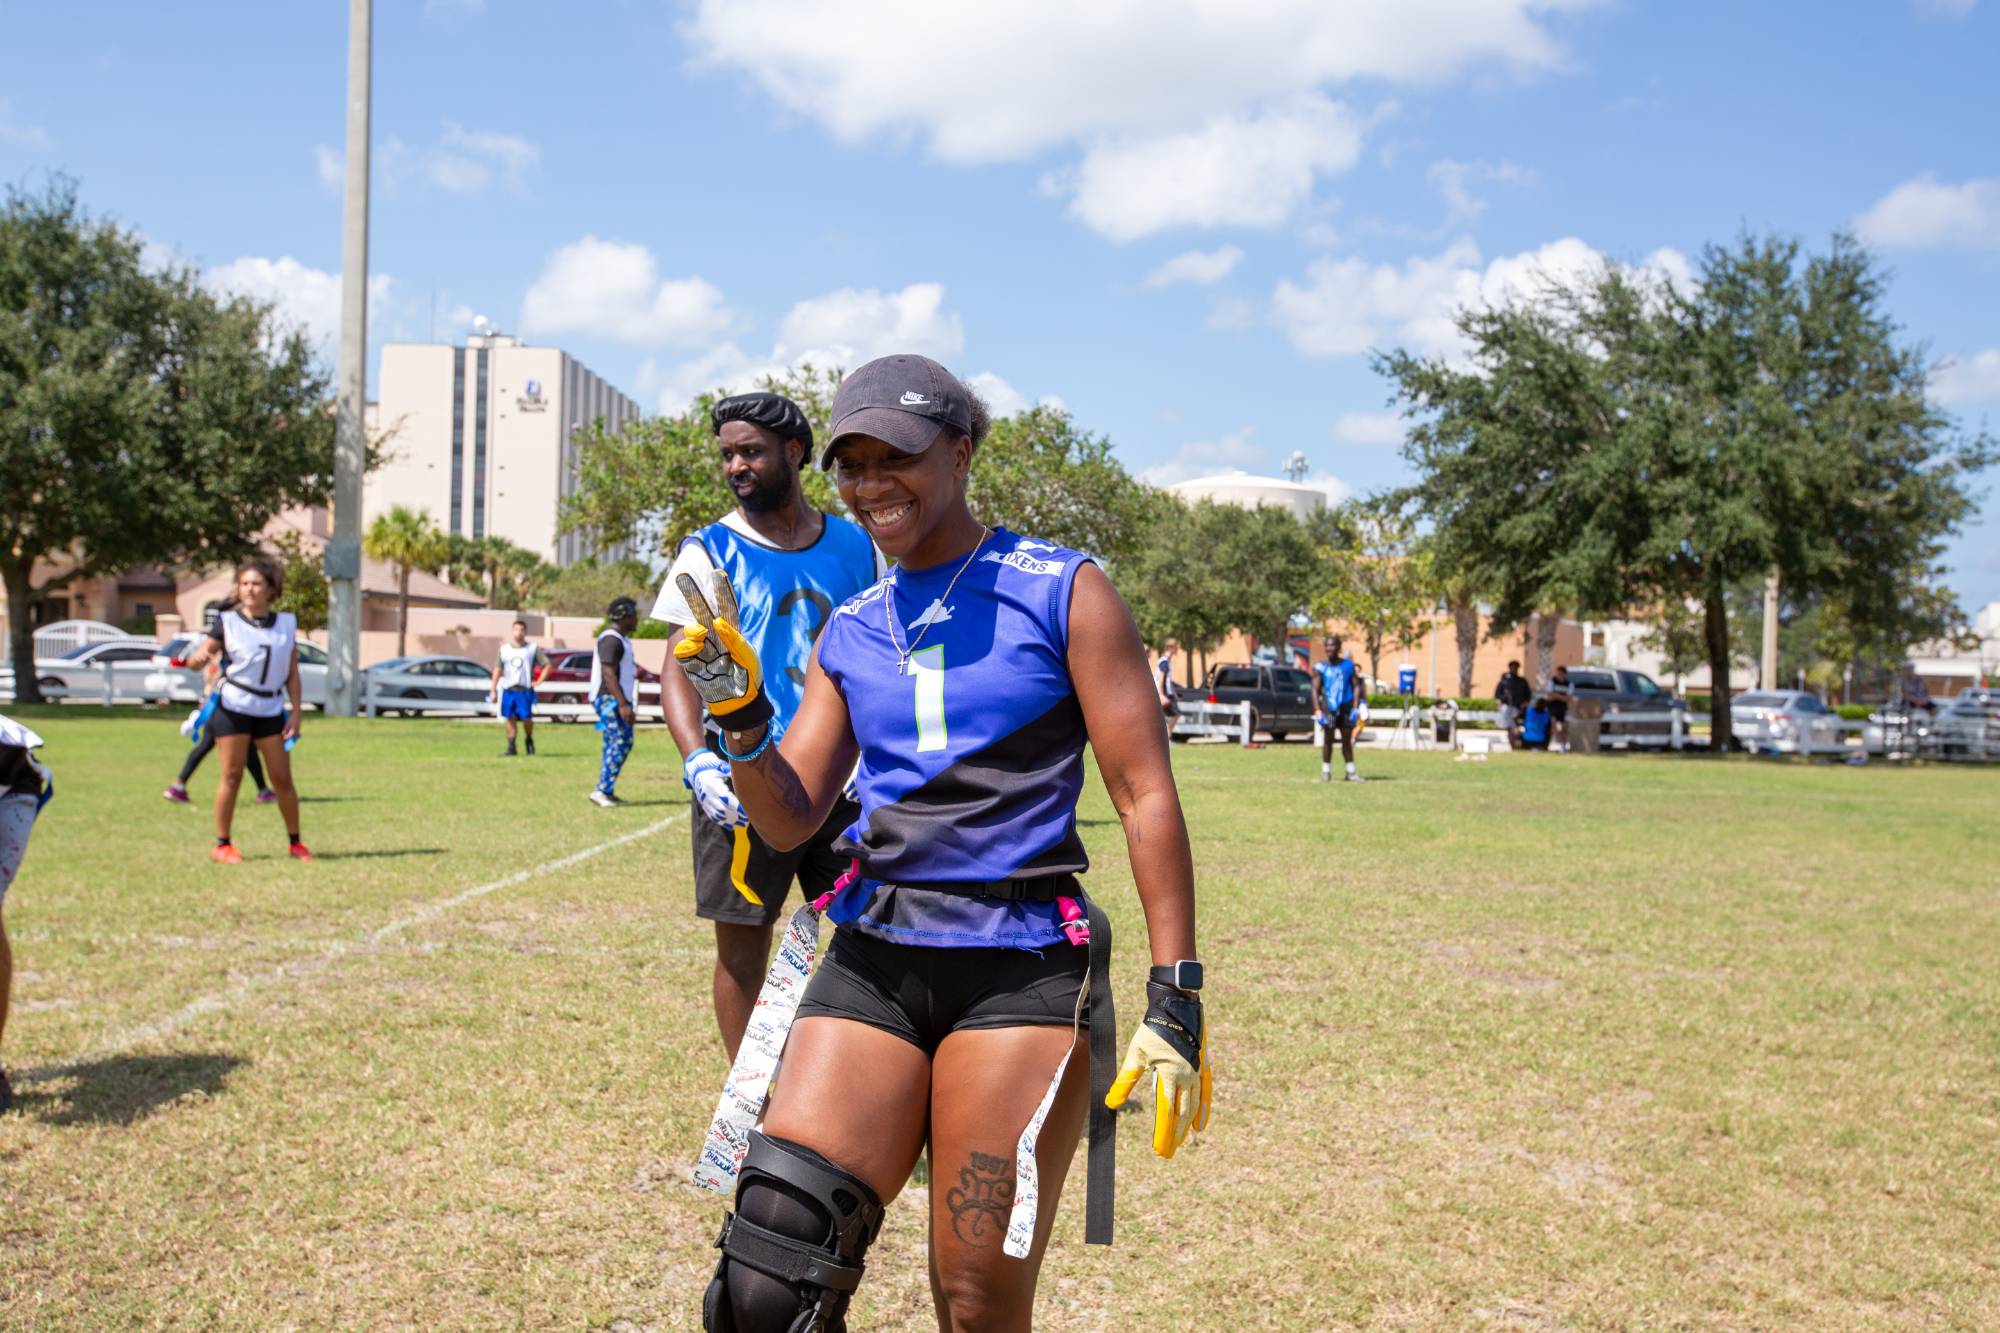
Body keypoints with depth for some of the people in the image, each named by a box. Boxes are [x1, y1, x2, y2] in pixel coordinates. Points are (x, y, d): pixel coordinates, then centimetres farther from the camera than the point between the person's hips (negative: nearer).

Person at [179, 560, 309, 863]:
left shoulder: (287, 623, 6)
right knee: (232, 776, -3)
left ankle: (295, 843, 15)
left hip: (271, 710, 2)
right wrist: (199, 658, -30)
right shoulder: (227, 622, -1)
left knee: (282, 779, 3)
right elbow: (197, 659, -6)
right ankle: (222, 844, 7)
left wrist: (296, 713, 2)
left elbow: (292, 673, 9)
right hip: (233, 709, -2)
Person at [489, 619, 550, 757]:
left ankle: (529, 741, 18)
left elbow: (547, 665, 6)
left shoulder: (533, 649, 4)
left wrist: (538, 682, -3)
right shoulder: (504, 649, 11)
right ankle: (511, 747, 5)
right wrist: (493, 690, 6)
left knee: (526, 718, -8)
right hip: (508, 690, 2)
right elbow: (498, 669, 12)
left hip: (525, 690, -2)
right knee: (510, 718, 1)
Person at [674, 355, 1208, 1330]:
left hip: (1021, 965, -4)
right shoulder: (851, 630, 15)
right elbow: (790, 820, 11)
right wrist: (737, 714, -7)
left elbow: (1146, 796, -2)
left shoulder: (1060, 593, 1)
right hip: (874, 959, 4)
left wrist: (1175, 998, -9)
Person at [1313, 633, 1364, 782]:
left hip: (1346, 707, 2)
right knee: (1328, 740, 1)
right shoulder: (1320, 668, -1)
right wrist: (1317, 711, -12)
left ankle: (1351, 772, 12)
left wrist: (1355, 707, -4)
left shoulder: (1348, 665, 4)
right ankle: (1326, 771, 8)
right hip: (1329, 708, -2)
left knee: (1347, 741, 7)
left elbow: (1356, 686, 5)